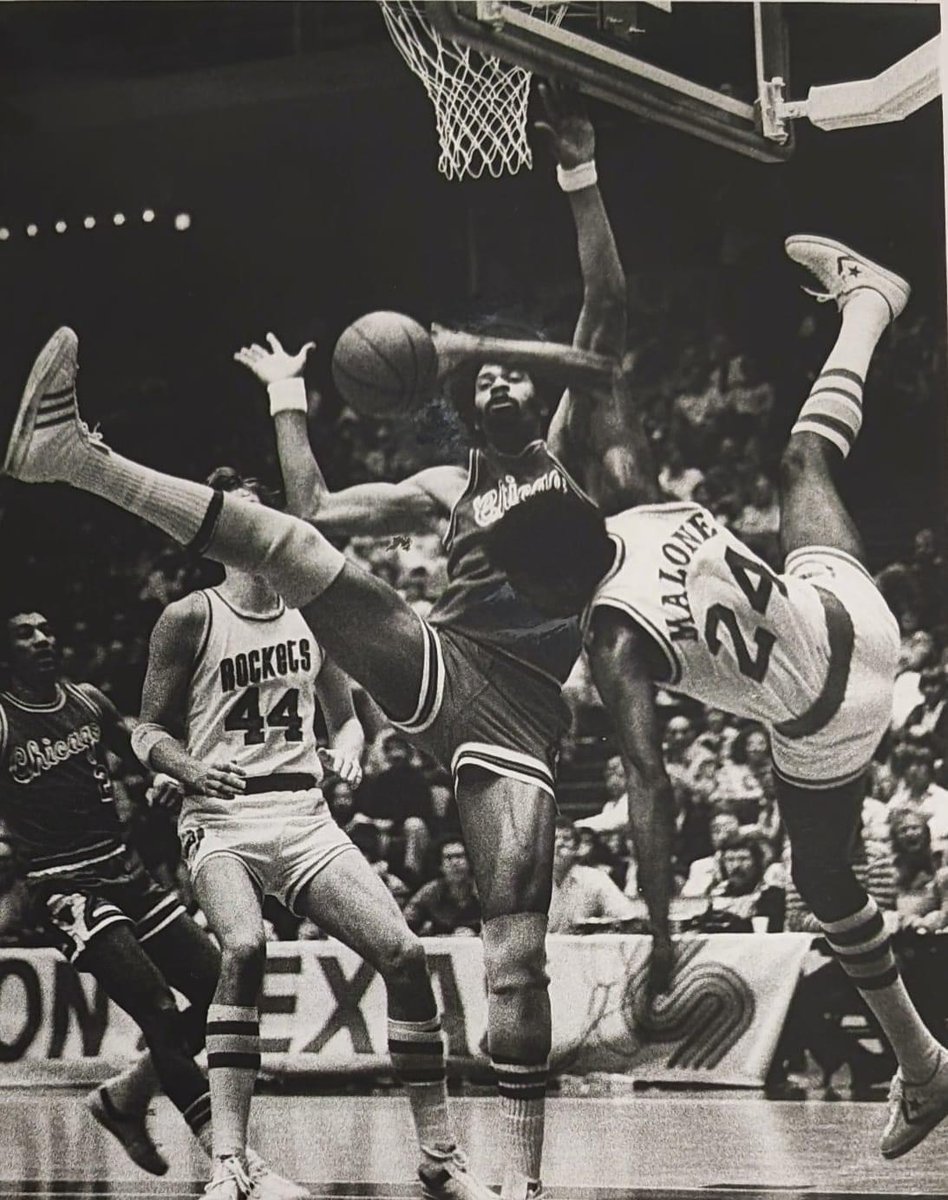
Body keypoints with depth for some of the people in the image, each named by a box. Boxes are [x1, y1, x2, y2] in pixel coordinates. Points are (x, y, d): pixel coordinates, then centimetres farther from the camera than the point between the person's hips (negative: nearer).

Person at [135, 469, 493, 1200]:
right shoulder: (190, 618, 0)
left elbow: (344, 717, 22)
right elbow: (149, 731, 3)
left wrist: (347, 751, 0)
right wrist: (190, 768, -17)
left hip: (304, 815, 4)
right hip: (222, 818, -4)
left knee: (404, 954, -10)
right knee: (244, 947, -33)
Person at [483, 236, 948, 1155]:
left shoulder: (615, 641, -29)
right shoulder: (649, 512, -13)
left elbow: (649, 785, -34)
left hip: (825, 726, -6)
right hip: (848, 608, 6)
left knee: (822, 882, 18)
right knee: (804, 460, 32)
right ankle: (865, 301, 57)